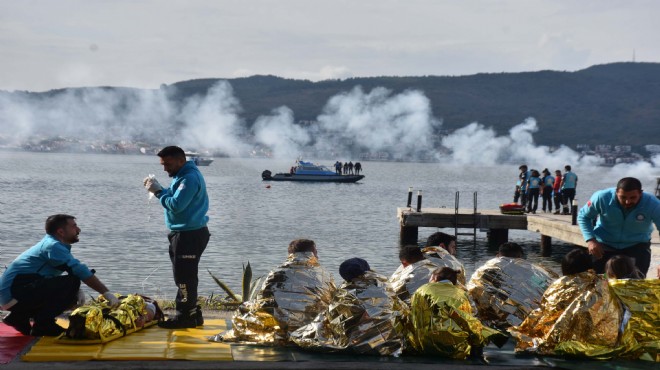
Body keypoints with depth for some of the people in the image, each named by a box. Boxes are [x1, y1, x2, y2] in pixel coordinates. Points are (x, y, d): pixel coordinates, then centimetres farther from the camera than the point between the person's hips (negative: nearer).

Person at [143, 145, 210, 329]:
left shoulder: (190, 178, -19)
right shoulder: (183, 175, 15)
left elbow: (176, 205, -25)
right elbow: (176, 197, 15)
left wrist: (158, 191, -15)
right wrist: (158, 188, 2)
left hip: (190, 235, -11)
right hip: (186, 233, 11)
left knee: (184, 276, -6)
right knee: (185, 276, 16)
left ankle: (186, 316, 0)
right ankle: (191, 314, 24)